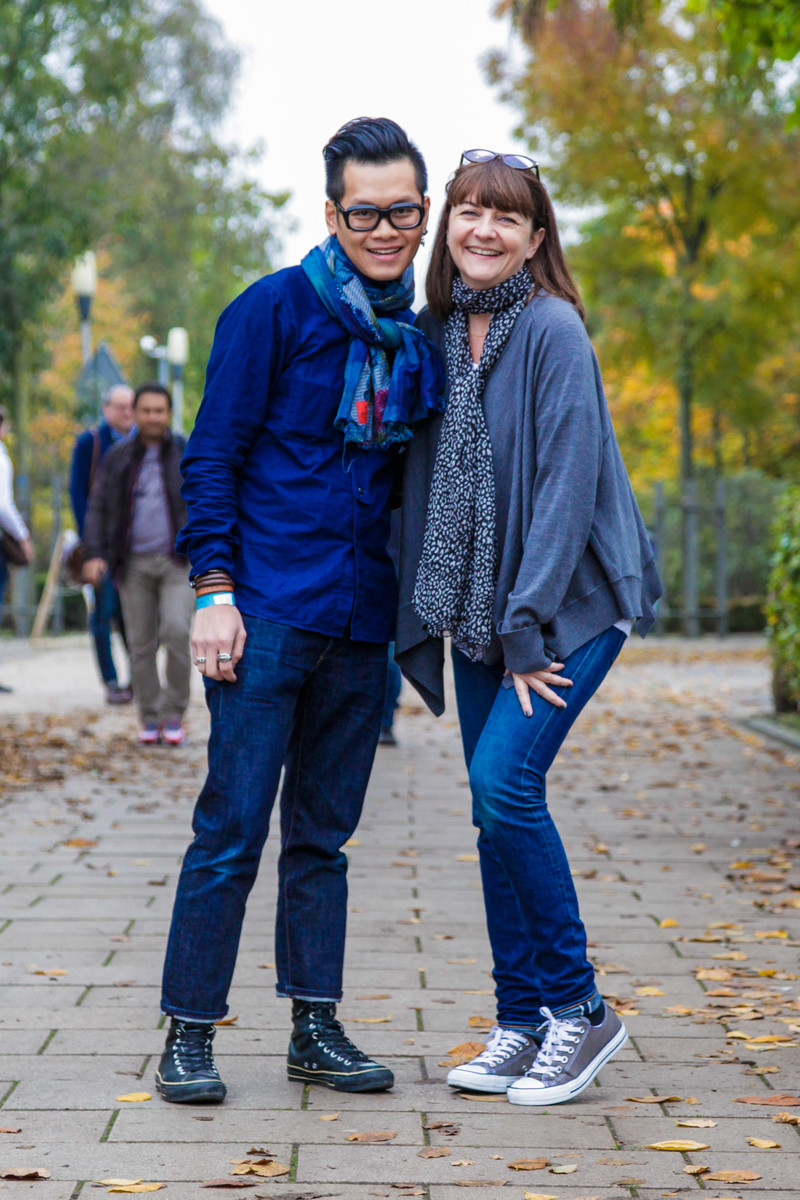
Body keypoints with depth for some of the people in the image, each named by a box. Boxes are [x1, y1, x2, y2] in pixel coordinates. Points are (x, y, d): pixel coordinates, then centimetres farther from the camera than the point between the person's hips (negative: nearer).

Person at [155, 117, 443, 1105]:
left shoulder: (419, 342, 13)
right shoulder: (275, 310, -2)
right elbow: (212, 455, -4)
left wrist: (414, 607, 13)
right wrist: (213, 587, -12)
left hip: (360, 621, 5)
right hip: (267, 610, -5)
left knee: (323, 835, 10)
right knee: (232, 827, -4)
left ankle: (316, 1028, 18)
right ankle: (189, 1034, 5)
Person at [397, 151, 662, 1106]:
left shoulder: (552, 330, -11)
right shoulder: (435, 332, 9)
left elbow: (568, 482, -16)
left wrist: (529, 629, -17)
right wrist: (425, 616, 6)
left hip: (570, 600, -6)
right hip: (478, 612, 7)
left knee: (505, 783, -17)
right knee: (494, 806, 5)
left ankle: (578, 1007, -2)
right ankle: (523, 1024, 15)